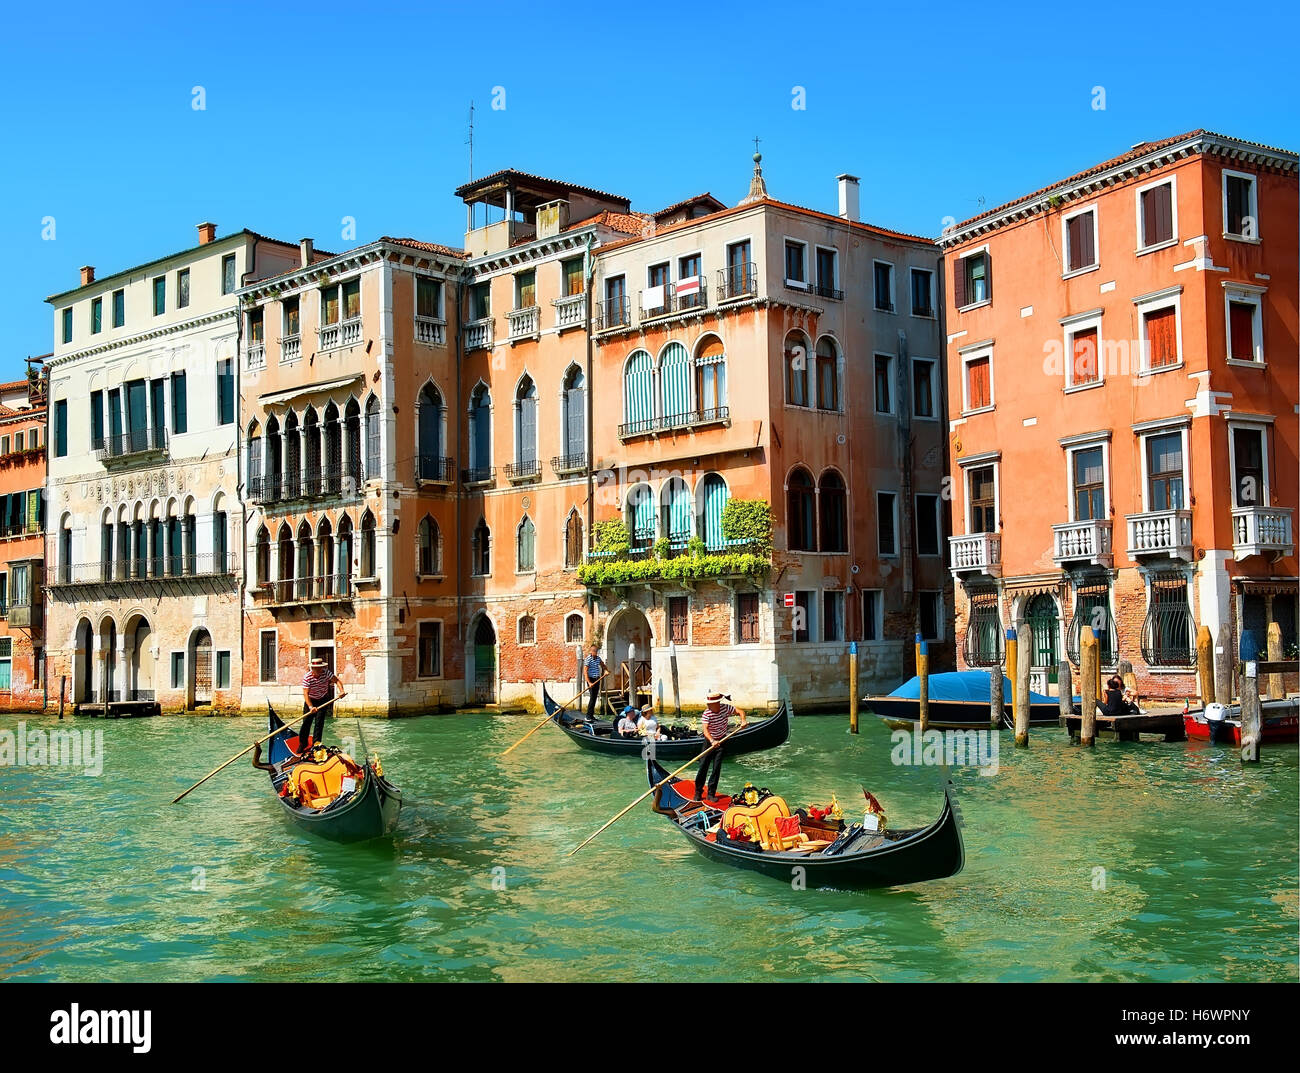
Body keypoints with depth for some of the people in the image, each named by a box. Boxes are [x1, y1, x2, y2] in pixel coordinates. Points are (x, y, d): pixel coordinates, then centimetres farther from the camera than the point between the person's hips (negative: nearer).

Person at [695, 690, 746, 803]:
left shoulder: (726, 708, -12)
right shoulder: (706, 714, -21)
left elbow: (740, 712, -3)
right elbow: (705, 729, -33)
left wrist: (743, 721, -24)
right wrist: (712, 741, -49)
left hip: (721, 741, 2)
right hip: (709, 741, -2)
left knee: (717, 768, 0)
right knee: (703, 766, -3)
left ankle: (711, 793, 8)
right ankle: (698, 792, 10)